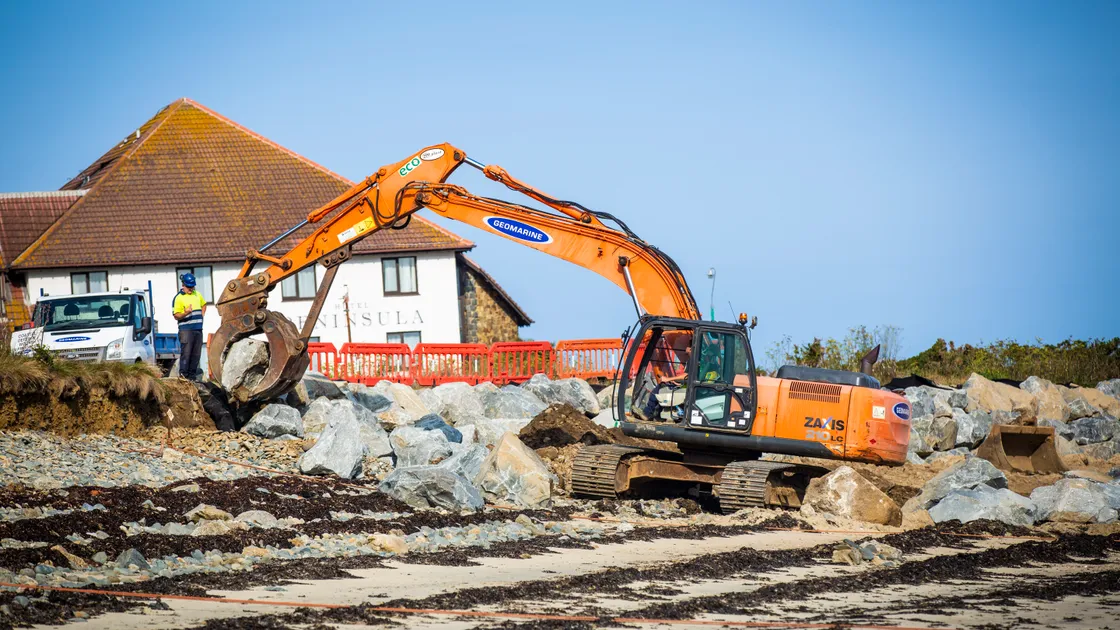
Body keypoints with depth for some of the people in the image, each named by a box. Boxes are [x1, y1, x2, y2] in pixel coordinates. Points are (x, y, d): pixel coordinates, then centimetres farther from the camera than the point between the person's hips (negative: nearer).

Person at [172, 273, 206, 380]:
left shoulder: (197, 294, 14)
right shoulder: (179, 298, -6)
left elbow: (203, 305, 33)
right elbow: (176, 315, -11)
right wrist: (185, 313, -30)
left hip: (198, 329, 7)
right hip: (186, 330, -7)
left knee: (196, 354, 7)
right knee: (185, 353, -12)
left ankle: (192, 375, 12)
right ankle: (183, 375, -11)